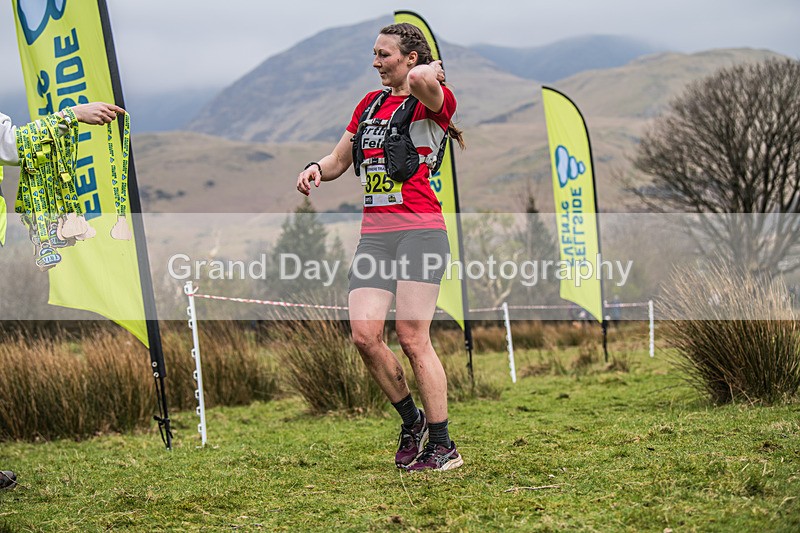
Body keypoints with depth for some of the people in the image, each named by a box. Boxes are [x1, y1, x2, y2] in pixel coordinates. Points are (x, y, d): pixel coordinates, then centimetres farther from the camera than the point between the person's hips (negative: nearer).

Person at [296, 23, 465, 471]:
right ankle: (412, 421, 16)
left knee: (413, 339, -9)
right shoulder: (370, 103, 19)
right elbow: (339, 160, 26)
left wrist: (433, 72, -7)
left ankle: (443, 447, 1)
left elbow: (422, 78, -30)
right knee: (365, 335, -5)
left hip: (419, 231, -7)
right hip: (374, 233, 7)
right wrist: (316, 169, 4)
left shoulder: (434, 101, -4)